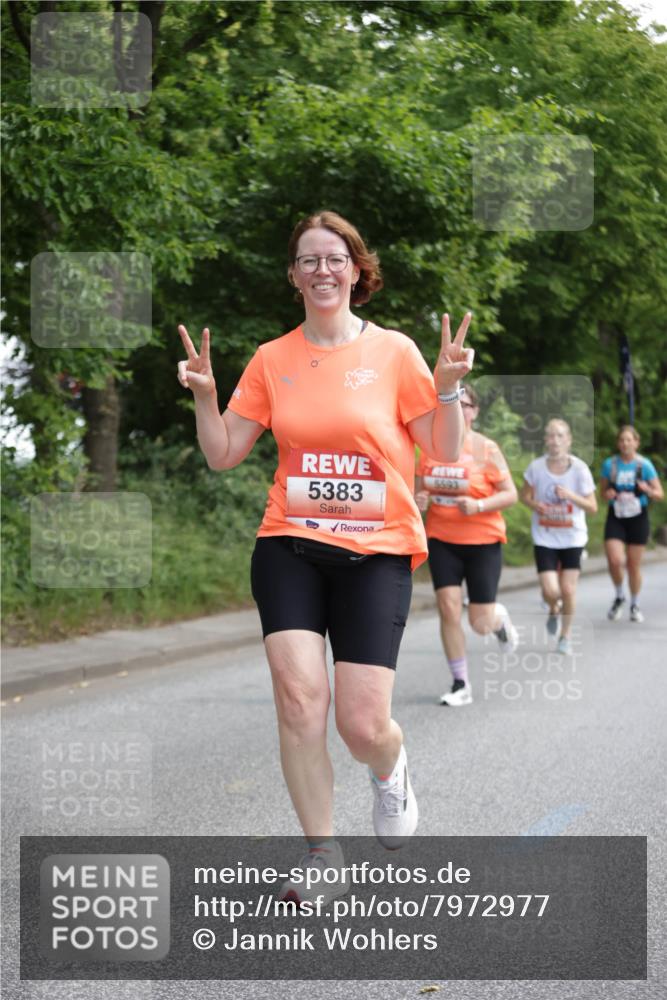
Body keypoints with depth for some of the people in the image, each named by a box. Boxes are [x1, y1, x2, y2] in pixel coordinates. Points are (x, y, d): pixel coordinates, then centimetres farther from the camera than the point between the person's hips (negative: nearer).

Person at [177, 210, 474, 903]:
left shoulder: (394, 351, 1)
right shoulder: (272, 360, 7)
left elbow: (445, 452, 3)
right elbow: (223, 454, 10)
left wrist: (448, 388, -13)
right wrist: (204, 395, -6)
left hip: (376, 552, -2)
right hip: (289, 545, 2)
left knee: (363, 724, -9)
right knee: (298, 695, -15)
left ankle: (389, 771, 31)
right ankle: (322, 857, 2)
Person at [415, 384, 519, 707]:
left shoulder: (486, 448, -7)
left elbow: (511, 494, -6)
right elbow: (419, 490, 14)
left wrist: (479, 505, -22)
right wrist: (419, 501, -9)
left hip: (483, 541, -2)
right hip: (441, 540, 3)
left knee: (480, 624, -3)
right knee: (448, 608, -9)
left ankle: (499, 617, 36)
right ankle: (460, 685, 4)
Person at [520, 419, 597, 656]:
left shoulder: (579, 469, -13)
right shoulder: (536, 467, -10)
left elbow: (592, 507, -8)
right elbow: (525, 495, 8)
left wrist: (570, 496, -25)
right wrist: (535, 504, -14)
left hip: (573, 538, 0)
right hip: (544, 538, 0)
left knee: (568, 589, 0)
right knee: (550, 591, -9)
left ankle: (566, 636, 23)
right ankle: (554, 609, 29)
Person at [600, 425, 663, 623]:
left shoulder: (644, 465, -5)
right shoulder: (609, 464, -1)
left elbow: (659, 494, -2)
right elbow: (602, 492, 11)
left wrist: (647, 490, -23)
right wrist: (607, 494, -12)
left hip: (638, 519, -1)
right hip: (615, 519, 1)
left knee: (634, 565, 5)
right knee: (615, 560, -15)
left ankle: (635, 605, 25)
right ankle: (619, 597, 12)